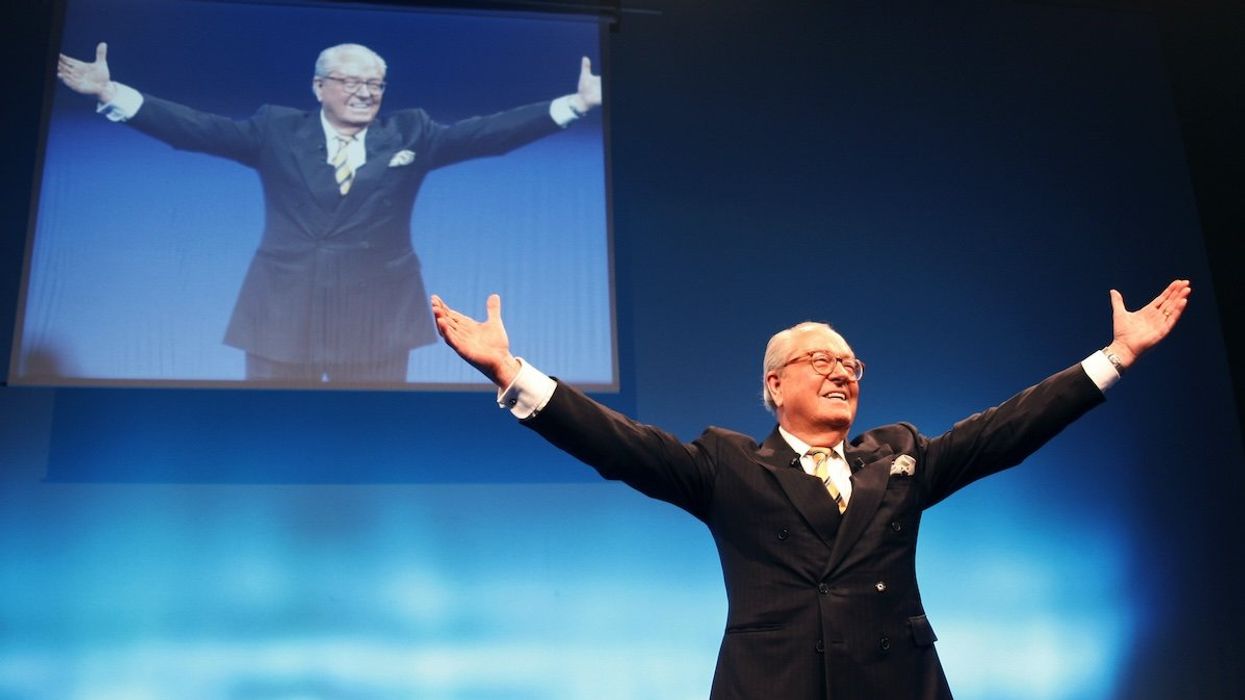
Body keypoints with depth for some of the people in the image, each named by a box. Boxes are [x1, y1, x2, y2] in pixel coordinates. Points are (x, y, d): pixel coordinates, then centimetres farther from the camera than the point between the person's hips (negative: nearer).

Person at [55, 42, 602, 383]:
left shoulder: (409, 134, 6)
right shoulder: (276, 130, 5)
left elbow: (484, 133, -2)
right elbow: (196, 129, -1)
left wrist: (575, 103, -10)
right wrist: (111, 93, -12)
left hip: (377, 315, 0)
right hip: (284, 311, 0)